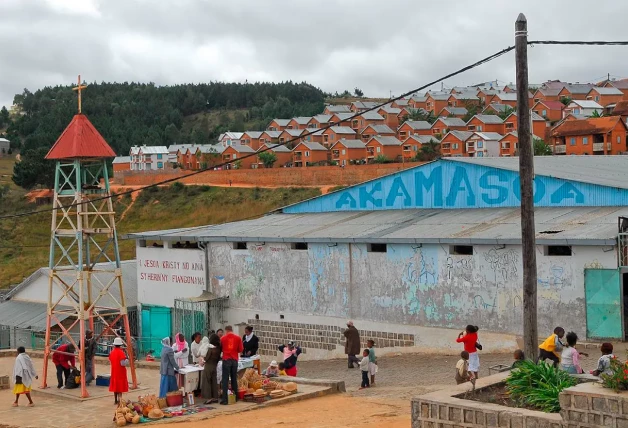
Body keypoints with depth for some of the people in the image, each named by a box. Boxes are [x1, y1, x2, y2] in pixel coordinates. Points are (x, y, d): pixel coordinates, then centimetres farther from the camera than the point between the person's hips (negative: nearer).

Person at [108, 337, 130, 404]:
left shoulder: (111, 352, 4)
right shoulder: (121, 352, -17)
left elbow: (110, 361, 13)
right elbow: (124, 363, -21)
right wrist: (127, 358, -4)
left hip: (114, 371, 6)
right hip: (120, 371, -6)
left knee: (115, 385, 14)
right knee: (120, 386, -1)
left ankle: (115, 400, 20)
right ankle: (119, 400, -6)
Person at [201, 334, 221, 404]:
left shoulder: (210, 349, -19)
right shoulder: (218, 349, 0)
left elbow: (206, 358, -13)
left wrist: (203, 357, 5)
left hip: (208, 366, -6)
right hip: (215, 366, 6)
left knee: (207, 382, 1)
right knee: (214, 382, 12)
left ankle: (208, 398, -1)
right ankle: (215, 397, 14)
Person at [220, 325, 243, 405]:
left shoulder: (222, 338, 2)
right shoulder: (238, 338, 1)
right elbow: (241, 350, 2)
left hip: (226, 360, -2)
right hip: (235, 360, 2)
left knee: (225, 380, -2)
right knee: (234, 379, 14)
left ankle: (225, 399, -9)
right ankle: (235, 397, 20)